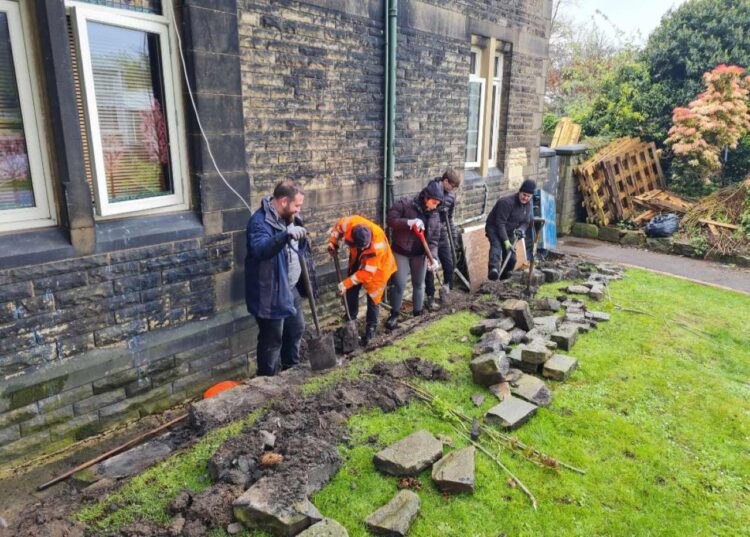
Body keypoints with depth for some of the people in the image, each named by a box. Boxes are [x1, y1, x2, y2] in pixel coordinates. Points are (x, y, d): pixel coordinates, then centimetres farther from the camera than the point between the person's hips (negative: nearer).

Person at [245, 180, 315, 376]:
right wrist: (286, 235, -52)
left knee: (296, 329, 21)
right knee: (271, 339, 3)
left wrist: (308, 277, 18)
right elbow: (260, 249, -40)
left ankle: (292, 369, 41)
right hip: (271, 292, -9)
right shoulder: (260, 221, -21)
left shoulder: (289, 217, 7)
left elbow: (300, 249, 18)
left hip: (292, 287, 9)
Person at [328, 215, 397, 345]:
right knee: (351, 292, 12)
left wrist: (346, 283, -31)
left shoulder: (378, 245, -42)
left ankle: (371, 329, 17)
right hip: (357, 261, 5)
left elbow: (367, 272, -33)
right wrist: (332, 243, -14)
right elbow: (338, 226, -6)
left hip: (377, 267, -5)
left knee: (373, 298, 1)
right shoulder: (349, 223, -34)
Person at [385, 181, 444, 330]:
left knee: (419, 284, 13)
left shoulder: (434, 216, -2)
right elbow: (390, 219, -20)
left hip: (420, 254, 4)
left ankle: (418, 313, 30)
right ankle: (394, 315, 16)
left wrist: (433, 257, -19)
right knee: (399, 285, -3)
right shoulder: (405, 204, -14)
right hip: (401, 252, -4)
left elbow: (433, 240, -3)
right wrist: (409, 222, -33)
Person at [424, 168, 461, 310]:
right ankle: (430, 298, 13)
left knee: (449, 265, 7)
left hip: (443, 236, 6)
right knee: (430, 268, 1)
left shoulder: (451, 195, 5)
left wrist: (454, 236, 13)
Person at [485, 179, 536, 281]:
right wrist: (506, 241, -32)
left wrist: (521, 229, -20)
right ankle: (494, 269, -59)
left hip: (508, 232, 7)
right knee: (497, 245, -36)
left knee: (511, 258, 2)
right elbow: (500, 223, -28)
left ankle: (504, 275, 28)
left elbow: (526, 222, 5)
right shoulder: (506, 202, -26)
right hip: (494, 228, -7)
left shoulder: (527, 205, -1)